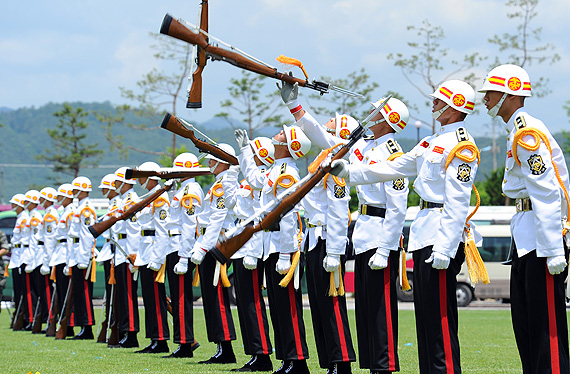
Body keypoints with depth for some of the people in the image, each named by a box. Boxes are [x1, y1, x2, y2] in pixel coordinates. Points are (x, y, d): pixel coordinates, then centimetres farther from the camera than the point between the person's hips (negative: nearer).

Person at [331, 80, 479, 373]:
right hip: (424, 236, 10)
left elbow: (457, 203, -19)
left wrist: (445, 248, -24)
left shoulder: (461, 146, -12)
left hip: (441, 236, -10)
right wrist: (349, 172, 18)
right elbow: (394, 167, 23)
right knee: (425, 312, 10)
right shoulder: (432, 143, 19)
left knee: (440, 315, -10)